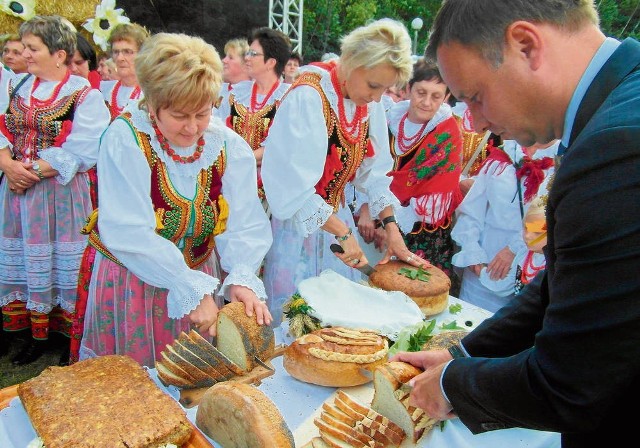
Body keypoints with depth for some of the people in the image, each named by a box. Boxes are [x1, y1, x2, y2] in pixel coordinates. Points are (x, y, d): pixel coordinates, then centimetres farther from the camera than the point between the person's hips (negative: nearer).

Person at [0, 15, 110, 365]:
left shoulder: (84, 95, -8)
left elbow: (79, 154, -16)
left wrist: (33, 170, -16)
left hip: (60, 193, -5)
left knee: (62, 264, 3)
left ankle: (73, 339, 19)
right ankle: (37, 335, 26)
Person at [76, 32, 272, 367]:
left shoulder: (229, 146, -7)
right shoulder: (124, 140, -18)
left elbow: (245, 226, -12)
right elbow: (129, 235, -26)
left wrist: (241, 278, -30)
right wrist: (192, 290, -29)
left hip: (202, 284, 3)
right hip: (131, 287, -3)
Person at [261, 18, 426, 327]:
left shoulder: (370, 104, -1)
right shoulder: (308, 96, -22)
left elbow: (374, 171, 4)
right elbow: (292, 186, -25)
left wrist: (391, 228, -3)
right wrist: (342, 232, -21)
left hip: (336, 217, 7)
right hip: (296, 224, -6)